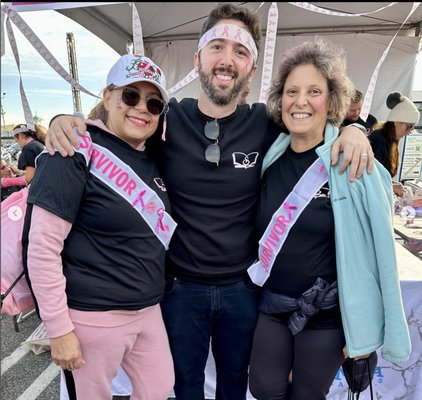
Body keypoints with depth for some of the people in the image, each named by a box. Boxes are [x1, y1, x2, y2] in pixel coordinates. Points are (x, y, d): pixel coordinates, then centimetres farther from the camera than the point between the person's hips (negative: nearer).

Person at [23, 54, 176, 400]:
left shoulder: (151, 159, 5)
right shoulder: (78, 152, -16)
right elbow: (42, 248, -18)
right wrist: (59, 329, -15)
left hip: (149, 310, 7)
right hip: (94, 317, -6)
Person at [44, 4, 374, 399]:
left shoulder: (265, 123, -10)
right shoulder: (166, 119, -11)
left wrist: (351, 129, -15)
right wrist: (65, 122, -19)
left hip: (242, 287, 1)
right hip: (181, 286, 0)